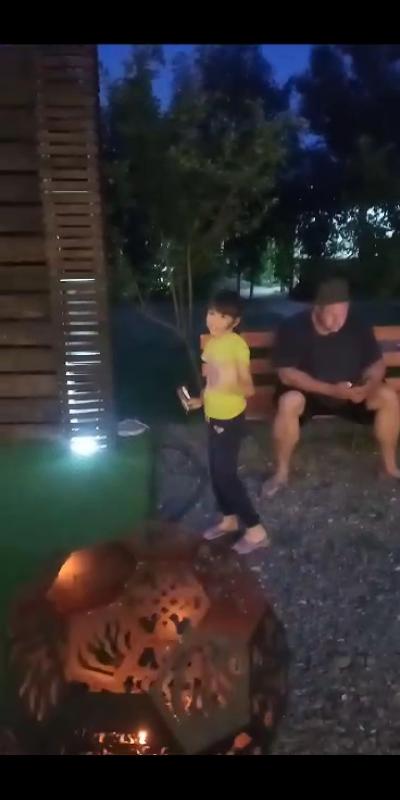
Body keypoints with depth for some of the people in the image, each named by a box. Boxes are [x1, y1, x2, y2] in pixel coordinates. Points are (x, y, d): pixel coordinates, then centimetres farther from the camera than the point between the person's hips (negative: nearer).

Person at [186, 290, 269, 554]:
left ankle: (256, 530, 10)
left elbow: (249, 389, -22)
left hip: (231, 418, -8)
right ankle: (229, 519, 35)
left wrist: (230, 385, -40)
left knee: (226, 474, -3)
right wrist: (202, 400, 22)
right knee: (216, 471, 16)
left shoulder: (238, 345, -20)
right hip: (213, 416, 8)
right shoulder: (211, 341, 4)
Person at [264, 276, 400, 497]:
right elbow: (286, 374, -24)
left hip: (348, 392, 3)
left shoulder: (357, 325, -11)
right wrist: (331, 389, -31)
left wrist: (368, 386, -27)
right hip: (309, 392, -3)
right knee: (289, 402, -36)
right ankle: (282, 472, -17)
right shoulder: (294, 328, -21)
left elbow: (377, 364, -3)